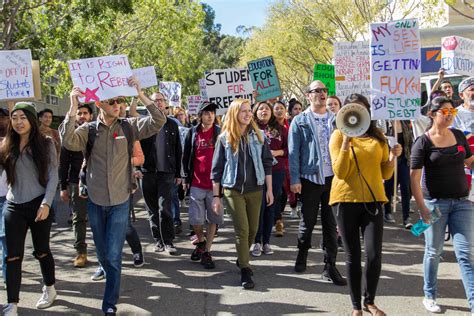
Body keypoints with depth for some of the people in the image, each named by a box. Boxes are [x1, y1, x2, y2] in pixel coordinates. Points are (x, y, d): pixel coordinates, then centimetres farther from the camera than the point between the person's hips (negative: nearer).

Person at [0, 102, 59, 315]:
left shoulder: (45, 144, -1)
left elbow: (53, 176, -6)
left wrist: (46, 203, -14)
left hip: (38, 204, -2)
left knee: (41, 250, 11)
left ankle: (49, 289, 33)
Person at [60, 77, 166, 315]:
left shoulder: (128, 126, -4)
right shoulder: (88, 130, -3)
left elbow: (158, 122, -14)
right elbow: (68, 142, -22)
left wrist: (140, 94, -23)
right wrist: (73, 107, -30)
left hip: (120, 202, -2)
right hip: (95, 201, 2)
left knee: (114, 255, -2)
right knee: (102, 251, 18)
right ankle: (111, 275, 48)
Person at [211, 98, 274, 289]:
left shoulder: (258, 136, 4)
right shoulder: (225, 138, -2)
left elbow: (267, 163, 6)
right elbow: (217, 169, 1)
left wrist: (269, 189, 2)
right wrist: (216, 196, -1)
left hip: (255, 189, 3)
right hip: (233, 190, -3)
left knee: (253, 229, 10)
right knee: (242, 229, -7)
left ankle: (242, 258, 34)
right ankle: (245, 270, 1)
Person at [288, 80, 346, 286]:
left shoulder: (335, 120, 9)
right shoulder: (300, 121, 1)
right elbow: (293, 152, -1)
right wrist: (295, 179, -7)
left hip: (332, 177, 2)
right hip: (310, 178, -2)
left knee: (331, 223, 4)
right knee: (308, 221, 10)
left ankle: (330, 267, 12)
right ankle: (302, 254, 34)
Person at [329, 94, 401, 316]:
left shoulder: (377, 135, 9)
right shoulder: (339, 135, 0)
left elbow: (385, 174, 11)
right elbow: (340, 173, -11)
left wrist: (393, 157, -8)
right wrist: (346, 141, -18)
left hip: (373, 199, 2)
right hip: (346, 200, -2)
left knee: (374, 254, -6)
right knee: (353, 256, 6)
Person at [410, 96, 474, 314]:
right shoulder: (423, 142, -7)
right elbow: (414, 176, -10)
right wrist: (422, 208, -16)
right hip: (435, 202, -3)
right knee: (433, 251, 9)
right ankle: (430, 296, 26)